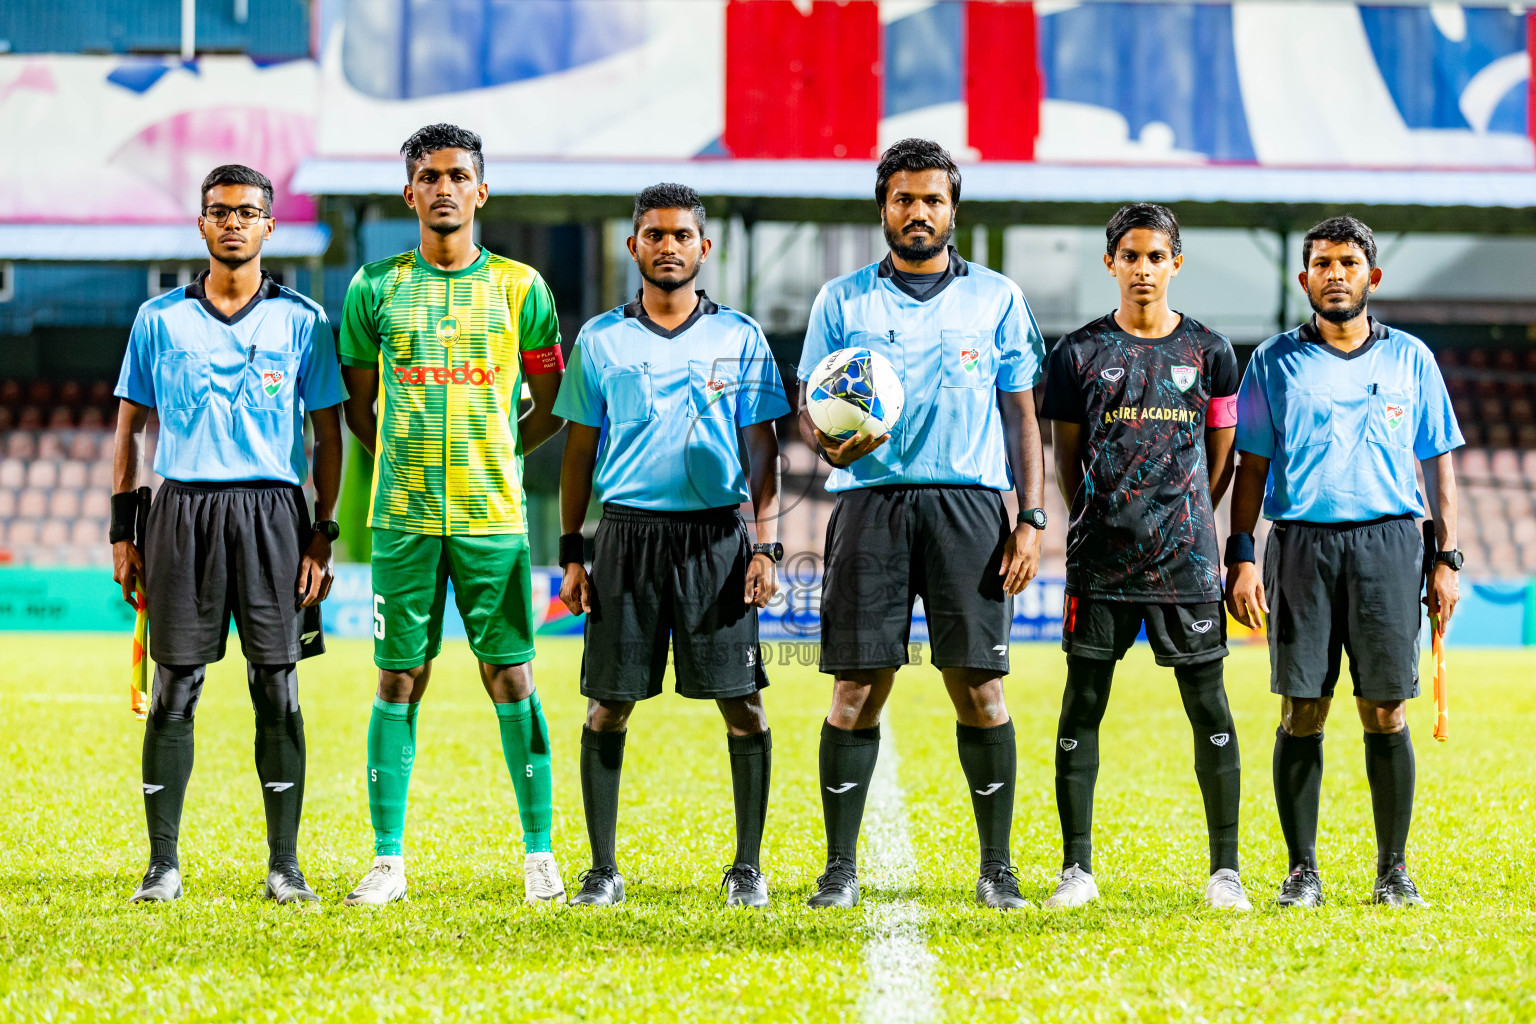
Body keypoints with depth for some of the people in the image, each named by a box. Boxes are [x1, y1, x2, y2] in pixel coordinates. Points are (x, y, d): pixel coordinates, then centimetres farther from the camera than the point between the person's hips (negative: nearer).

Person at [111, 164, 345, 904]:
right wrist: (122, 531, 6)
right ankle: (163, 863, 5)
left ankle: (285, 865, 5)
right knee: (174, 689, -1)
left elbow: (328, 435, 7)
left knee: (278, 689, -1)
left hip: (272, 510, -1)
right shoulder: (159, 318, 8)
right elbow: (130, 427, 13)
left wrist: (322, 537, 0)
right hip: (182, 509, 1)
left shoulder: (301, 322, 5)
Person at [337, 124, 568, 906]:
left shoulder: (519, 287, 5)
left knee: (510, 678, 0)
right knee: (399, 680, 1)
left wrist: (493, 454, 6)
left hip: (493, 514, 0)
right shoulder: (376, 288, 6)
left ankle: (539, 854, 7)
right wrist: (407, 458, 7)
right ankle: (388, 859, 5)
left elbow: (551, 407, 11)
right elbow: (356, 407, 14)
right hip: (402, 516, 1)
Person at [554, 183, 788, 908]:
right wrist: (571, 553, 5)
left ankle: (748, 867, 4)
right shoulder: (601, 340, 9)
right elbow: (579, 450, 12)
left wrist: (766, 547, -3)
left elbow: (762, 451, 7)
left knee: (743, 704, -4)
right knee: (608, 706, -1)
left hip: (715, 535, -1)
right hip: (626, 531, 1)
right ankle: (602, 869, 6)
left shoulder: (739, 337, 7)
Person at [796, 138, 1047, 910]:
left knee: (979, 687, -3)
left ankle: (997, 866, 4)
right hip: (870, 501, 0)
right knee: (856, 688, -3)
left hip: (969, 504, 0)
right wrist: (829, 441, -13)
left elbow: (1020, 414, 11)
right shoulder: (842, 300, 12)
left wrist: (1031, 517, 2)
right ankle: (840, 866, 3)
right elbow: (808, 408, 10)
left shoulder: (997, 299, 11)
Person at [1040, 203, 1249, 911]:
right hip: (1100, 557, 0)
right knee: (1082, 704, -1)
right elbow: (1067, 459, 11)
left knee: (1208, 707, -1)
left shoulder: (1208, 352, 6)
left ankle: (1225, 869, 5)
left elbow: (1220, 458, 12)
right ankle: (1077, 867, 5)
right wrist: (1093, 523, 5)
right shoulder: (1079, 353, 5)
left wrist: (1187, 521, 4)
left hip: (1186, 557, 0)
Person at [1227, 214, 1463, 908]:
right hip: (1301, 541, 0)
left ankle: (1394, 869, 4)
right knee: (1301, 712, -2)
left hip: (1388, 542, 0)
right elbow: (1251, 466, 9)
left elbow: (1438, 461, 13)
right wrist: (1241, 557, 0)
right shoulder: (1276, 362, 9)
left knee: (1386, 712, -3)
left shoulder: (1410, 358, 11)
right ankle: (1302, 869, 5)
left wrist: (1447, 560, 6)